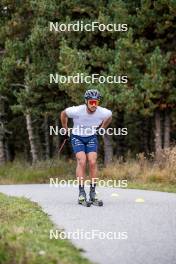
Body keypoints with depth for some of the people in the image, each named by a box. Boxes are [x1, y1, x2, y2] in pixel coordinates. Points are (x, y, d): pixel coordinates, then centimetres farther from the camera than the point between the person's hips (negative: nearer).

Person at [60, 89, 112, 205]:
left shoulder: (102, 112, -21)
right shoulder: (77, 111, -28)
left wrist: (101, 129, 10)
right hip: (77, 137, -2)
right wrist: (66, 129, 4)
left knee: (93, 162, -14)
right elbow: (63, 114, -6)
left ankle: (93, 191, -4)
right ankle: (81, 192, -15)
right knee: (82, 161, -20)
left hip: (92, 138, 2)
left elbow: (110, 116, 6)